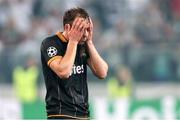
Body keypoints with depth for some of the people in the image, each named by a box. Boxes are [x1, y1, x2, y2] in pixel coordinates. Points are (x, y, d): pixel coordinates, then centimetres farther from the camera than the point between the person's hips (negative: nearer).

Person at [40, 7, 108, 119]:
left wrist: (89, 42, -3)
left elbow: (102, 73, 2)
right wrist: (73, 41, -14)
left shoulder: (83, 46, 11)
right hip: (61, 114, -6)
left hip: (83, 113, 6)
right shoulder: (51, 43, -7)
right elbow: (63, 72, -23)